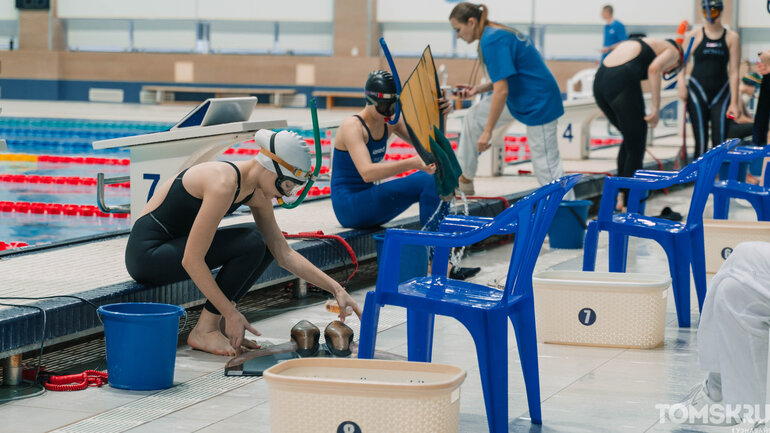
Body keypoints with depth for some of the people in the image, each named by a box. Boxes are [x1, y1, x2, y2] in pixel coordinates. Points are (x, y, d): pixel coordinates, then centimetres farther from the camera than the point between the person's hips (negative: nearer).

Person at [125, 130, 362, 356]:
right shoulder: (224, 184, -26)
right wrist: (230, 313, -24)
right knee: (251, 244, -20)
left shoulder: (257, 193, 2)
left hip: (173, 244, 10)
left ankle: (212, 323, 0)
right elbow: (191, 261, -28)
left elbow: (284, 254, 10)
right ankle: (203, 332, -11)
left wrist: (336, 289, 4)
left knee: (263, 243, 5)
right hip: (146, 252, -9)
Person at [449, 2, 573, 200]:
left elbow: (502, 90, -26)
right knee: (474, 116, 14)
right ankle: (465, 178, 22)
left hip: (538, 105, -11)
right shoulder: (500, 33, 8)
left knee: (546, 165, -5)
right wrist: (478, 89, 8)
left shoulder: (492, 41, -21)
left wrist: (488, 131, -22)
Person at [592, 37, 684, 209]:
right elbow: (654, 68, -9)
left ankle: (621, 195, 27)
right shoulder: (672, 50, 14)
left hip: (599, 80, 8)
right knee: (636, 149, 6)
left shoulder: (638, 43, 35)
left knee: (630, 136, 28)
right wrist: (656, 108, -11)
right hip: (621, 83, -8)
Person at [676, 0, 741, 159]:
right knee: (701, 142, 0)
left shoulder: (731, 37, 2)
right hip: (697, 93, 0)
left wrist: (734, 103, -5)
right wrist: (681, 83, -14)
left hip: (721, 94, 0)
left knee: (720, 143, -5)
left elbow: (733, 72, -1)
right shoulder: (694, 36, 2)